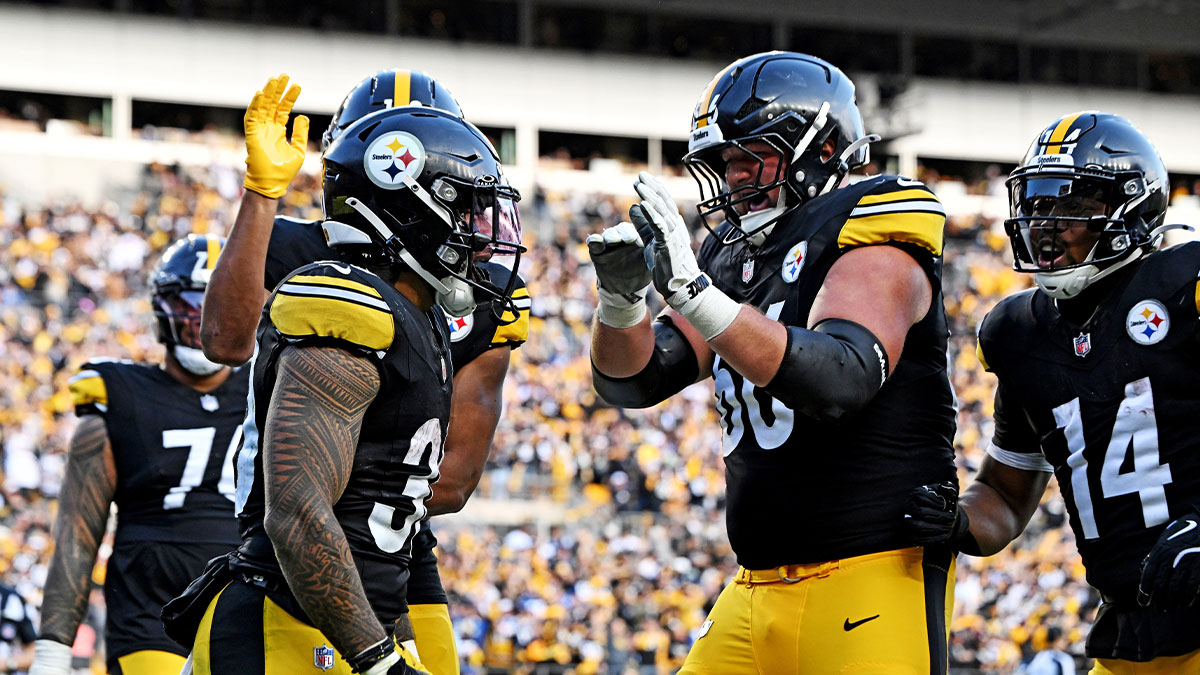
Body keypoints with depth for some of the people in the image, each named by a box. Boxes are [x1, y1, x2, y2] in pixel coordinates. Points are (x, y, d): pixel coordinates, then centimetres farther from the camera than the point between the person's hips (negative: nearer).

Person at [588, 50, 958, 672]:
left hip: (872, 578, -8)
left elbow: (841, 380, -27)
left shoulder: (873, 246, -9)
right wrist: (621, 297, -8)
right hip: (759, 590, 8)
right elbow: (631, 381, 14)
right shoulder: (735, 258, 15)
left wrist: (694, 293, -31)